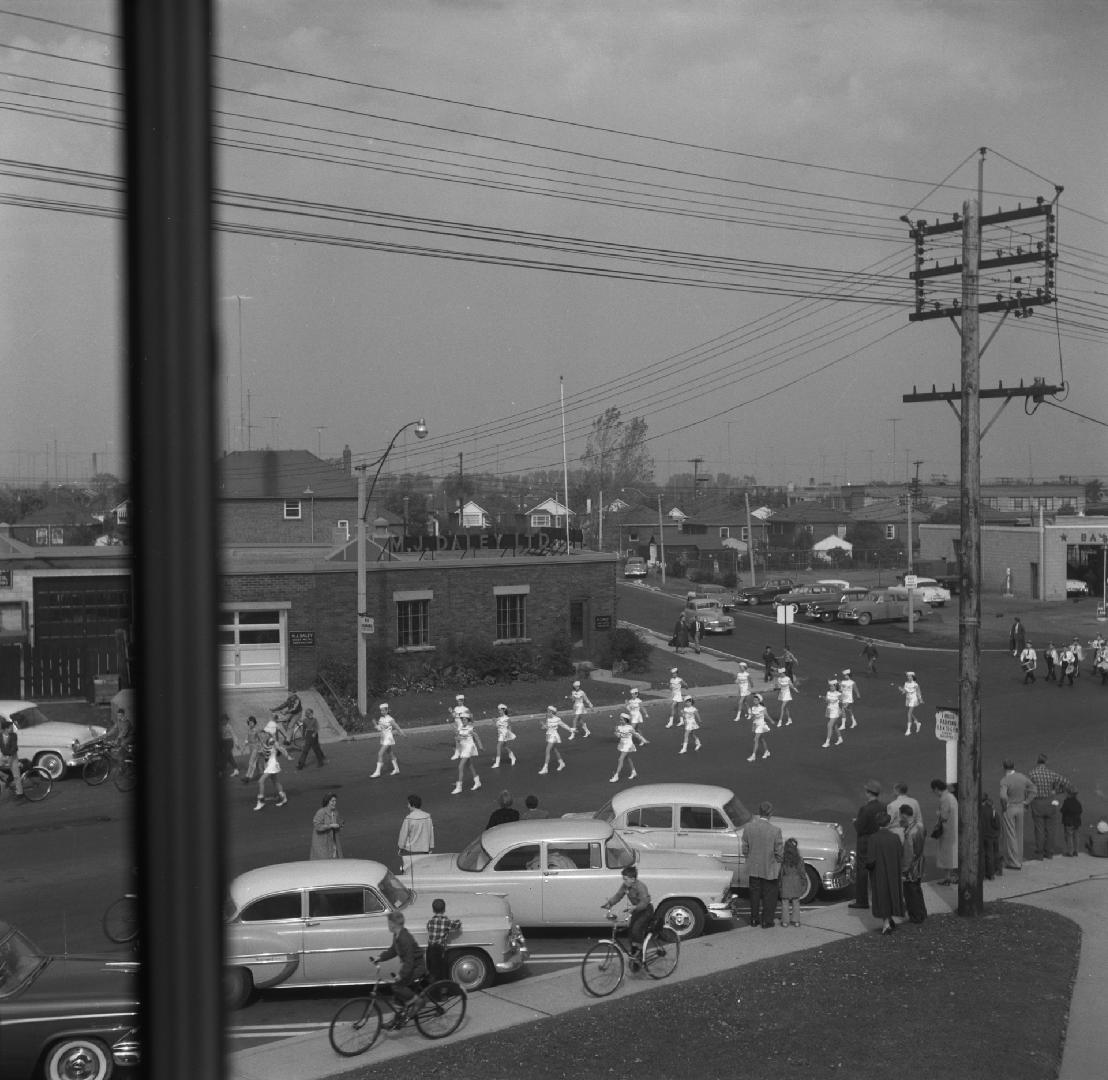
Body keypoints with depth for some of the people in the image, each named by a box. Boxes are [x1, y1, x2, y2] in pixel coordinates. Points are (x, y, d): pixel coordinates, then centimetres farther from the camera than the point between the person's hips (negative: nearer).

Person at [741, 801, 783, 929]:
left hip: (753, 868, 3)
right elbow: (779, 852, -14)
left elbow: (745, 848, -3)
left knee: (755, 894, 20)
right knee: (769, 896, 15)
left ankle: (754, 919, 31)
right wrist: (779, 865, 4)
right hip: (770, 869, -3)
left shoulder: (748, 827, -14)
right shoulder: (775, 830, -23)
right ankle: (766, 921, 25)